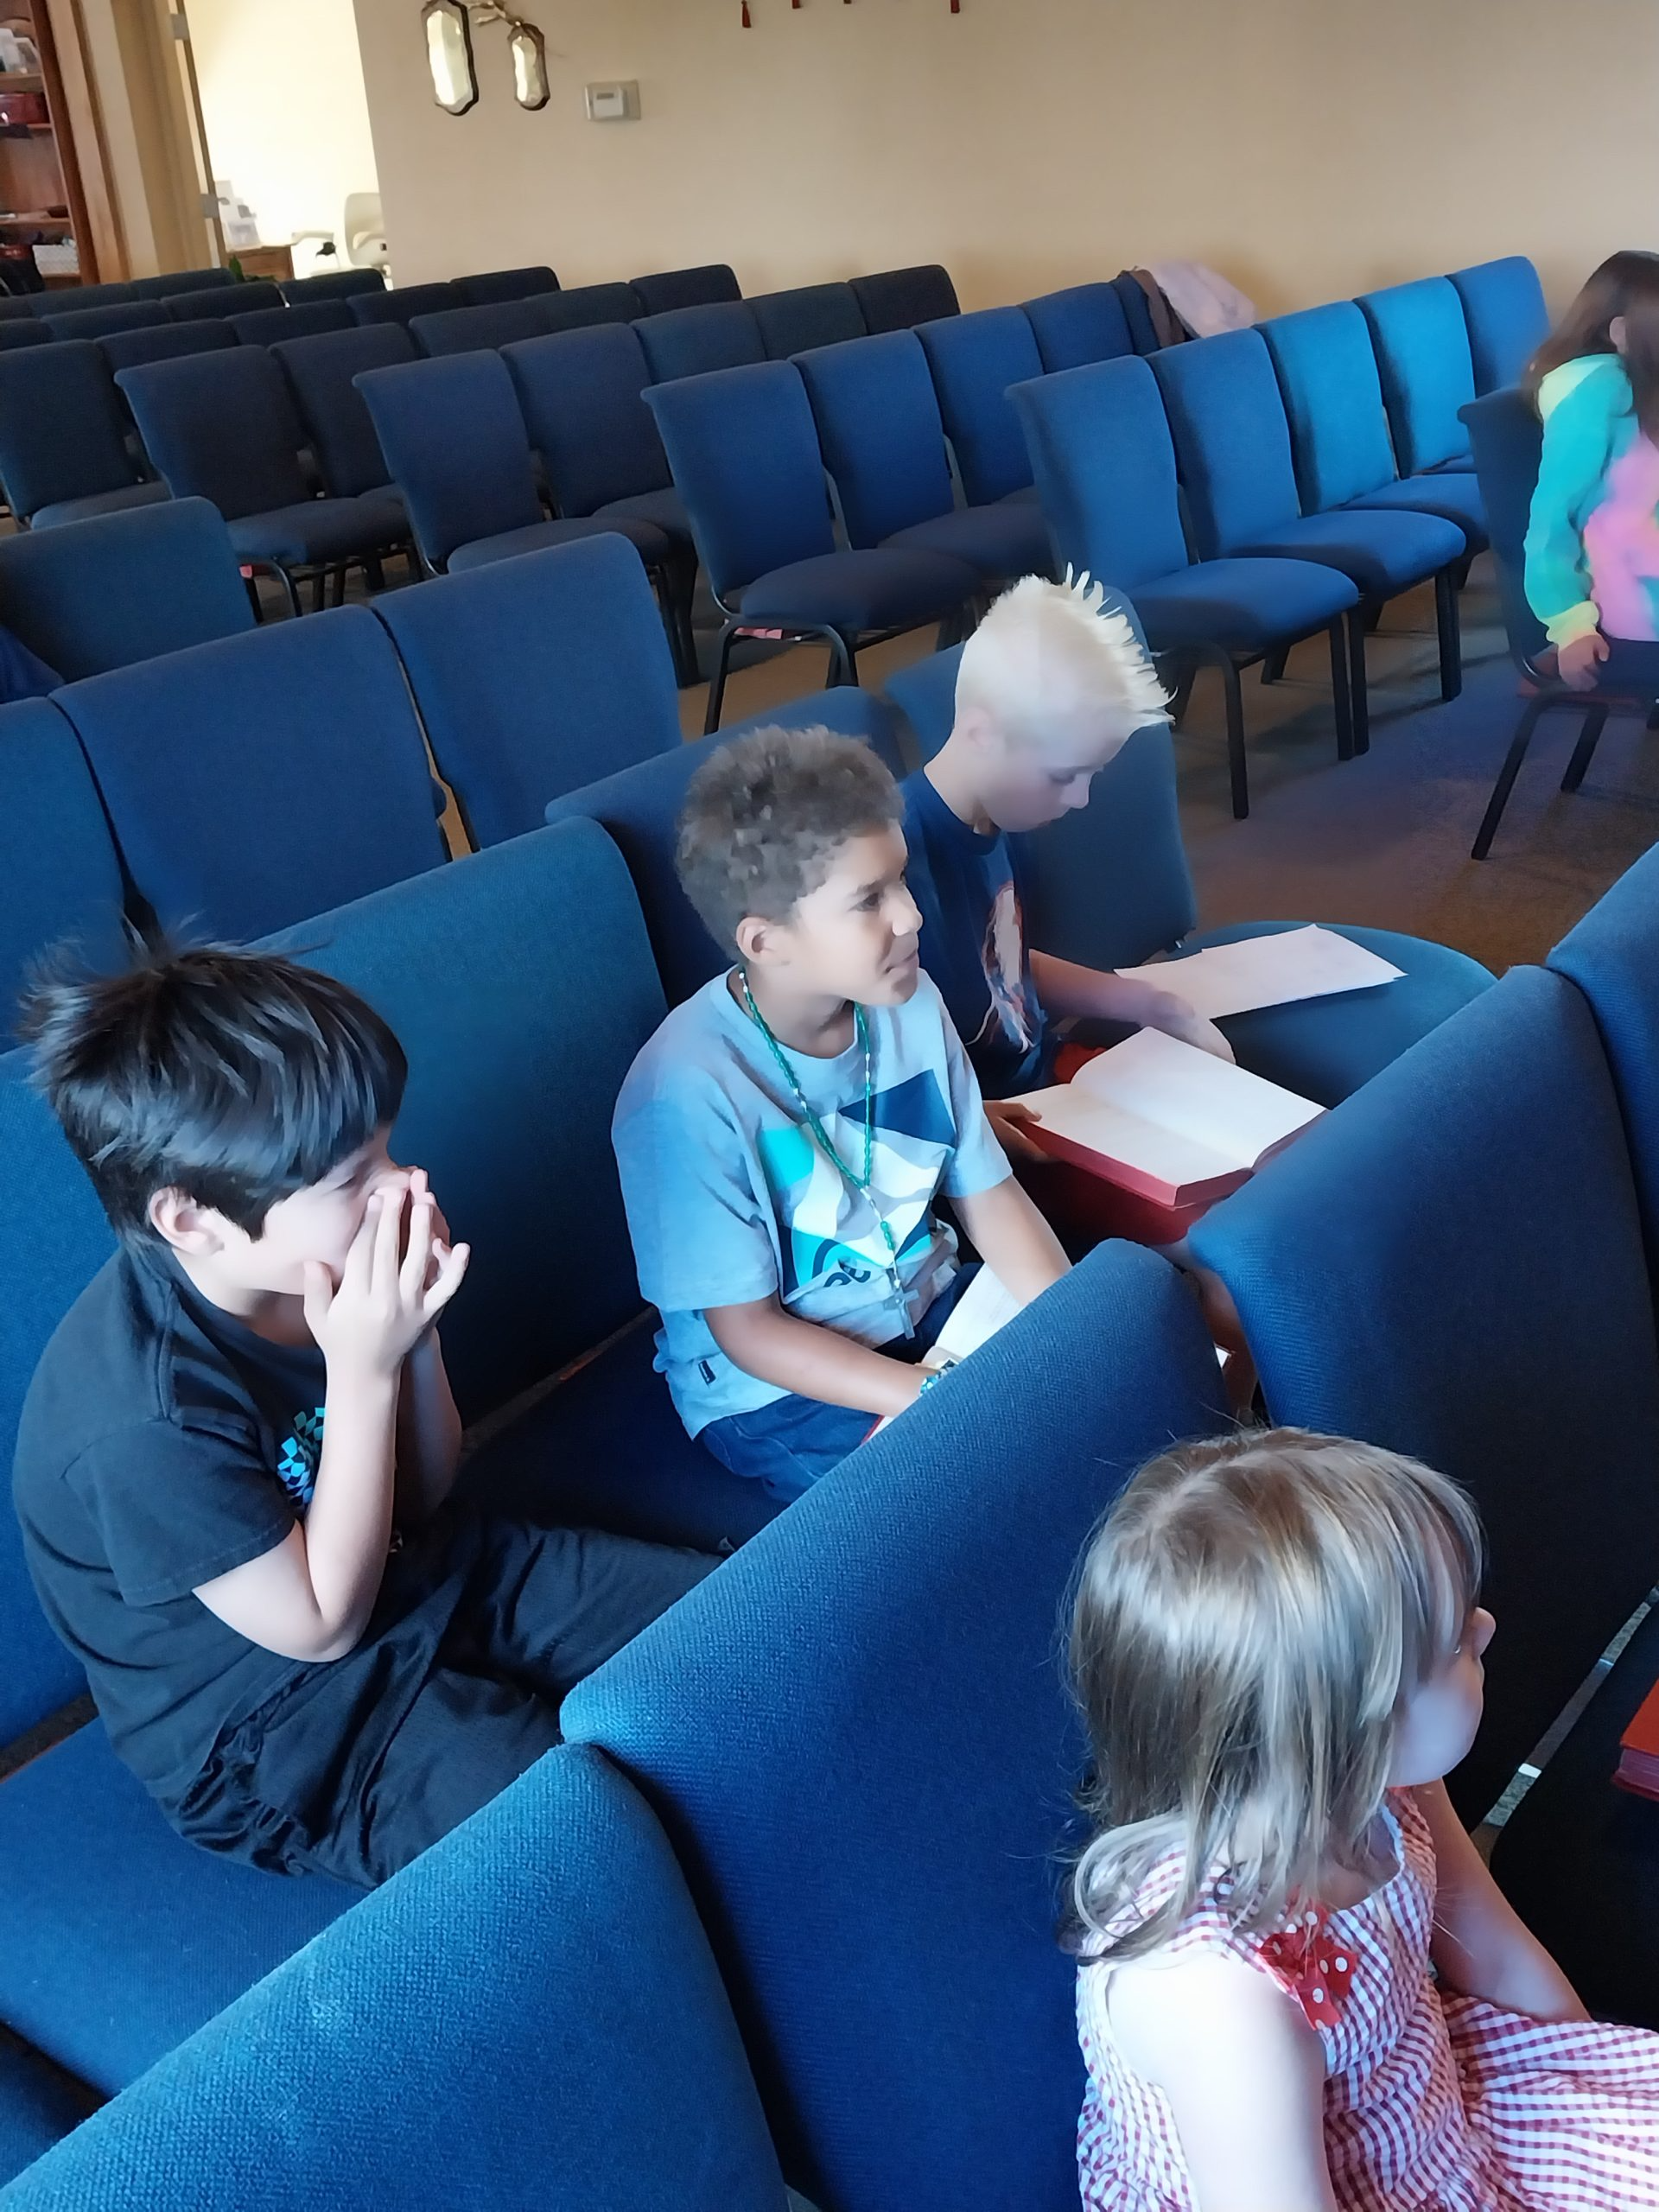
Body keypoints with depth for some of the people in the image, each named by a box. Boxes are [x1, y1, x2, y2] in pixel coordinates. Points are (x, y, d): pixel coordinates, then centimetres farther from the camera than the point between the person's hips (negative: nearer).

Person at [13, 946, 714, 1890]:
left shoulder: (302, 1268, -11)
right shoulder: (147, 1416, -33)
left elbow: (423, 1497, 1)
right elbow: (322, 1625, -21)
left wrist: (417, 1333, -19)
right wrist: (364, 1372, -28)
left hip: (422, 1573, 7)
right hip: (277, 1731, -7)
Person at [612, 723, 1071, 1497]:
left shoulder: (909, 1006, -8)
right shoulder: (692, 1091, -26)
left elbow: (988, 1196, 1)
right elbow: (749, 1332, -18)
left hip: (927, 1306, 6)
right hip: (774, 1385, -6)